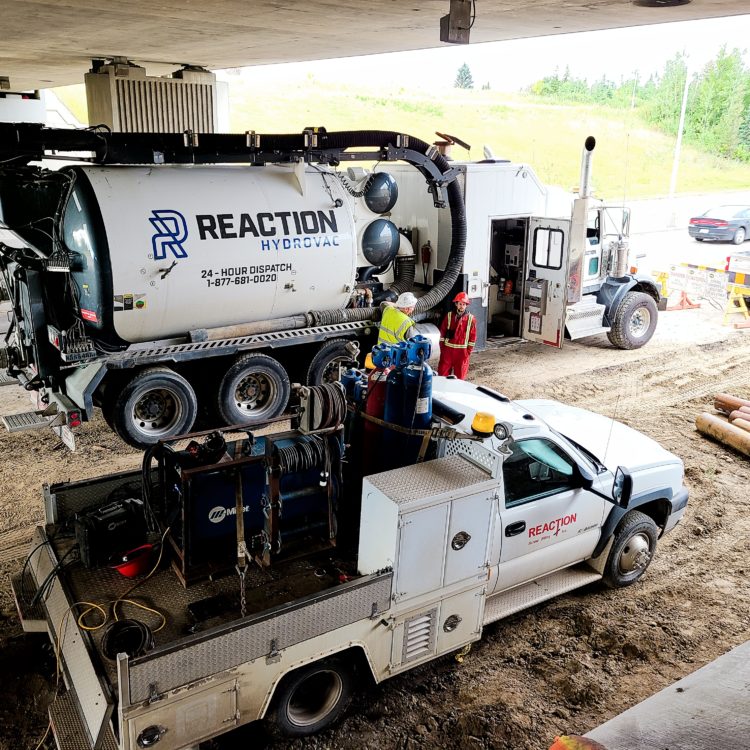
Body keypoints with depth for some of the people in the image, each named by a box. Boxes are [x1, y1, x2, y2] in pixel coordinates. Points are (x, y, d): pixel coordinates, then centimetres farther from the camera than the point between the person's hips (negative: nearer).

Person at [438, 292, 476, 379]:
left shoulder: (471, 319, -2)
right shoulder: (449, 316, 1)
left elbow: (473, 336, 0)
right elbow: (442, 332, 4)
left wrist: (469, 351, -2)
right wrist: (442, 347, 1)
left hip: (462, 351, -1)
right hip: (448, 349, 1)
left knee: (460, 375, 5)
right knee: (442, 373, 5)